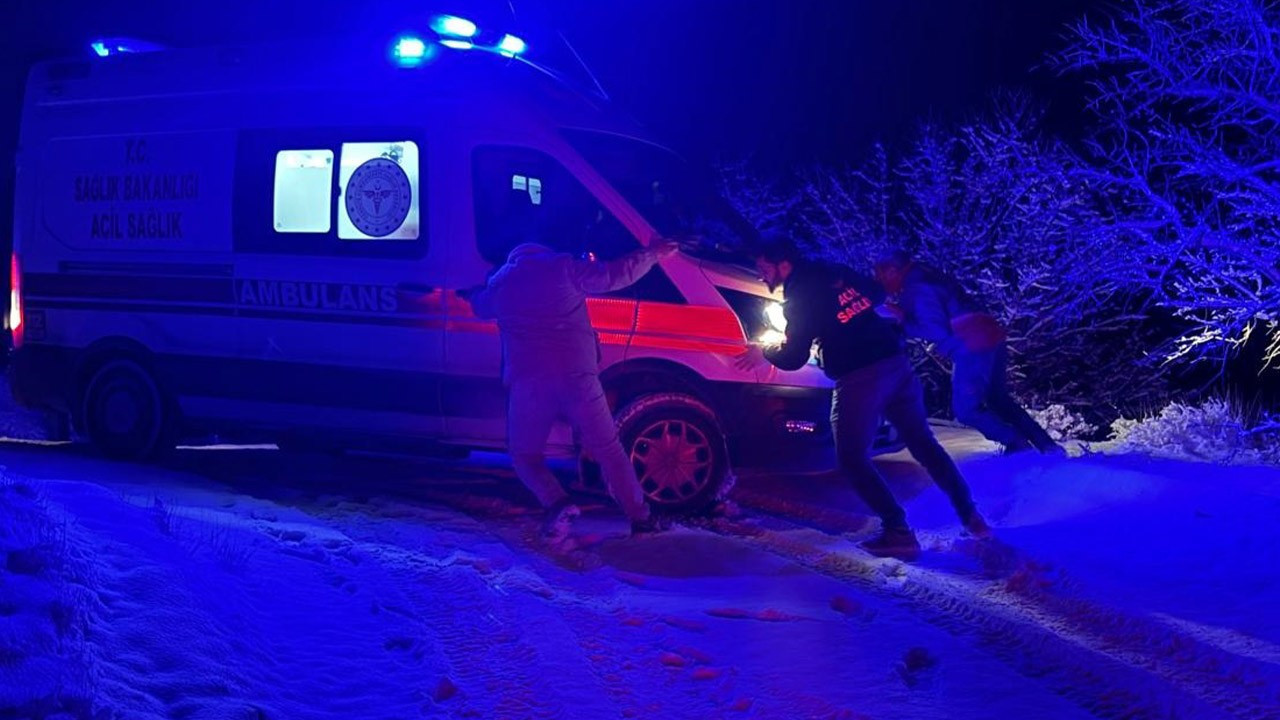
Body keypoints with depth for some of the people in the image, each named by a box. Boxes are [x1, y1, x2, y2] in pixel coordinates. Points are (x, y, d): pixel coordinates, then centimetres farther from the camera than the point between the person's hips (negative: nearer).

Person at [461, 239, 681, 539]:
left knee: (524, 455, 16)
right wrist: (653, 253, 17)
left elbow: (480, 306, 36)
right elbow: (615, 275, 4)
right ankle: (641, 517, 11)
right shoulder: (563, 268, 7)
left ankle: (558, 504, -9)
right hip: (576, 376, 0)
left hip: (528, 381, 0)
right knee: (608, 449, 11)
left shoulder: (499, 281, 16)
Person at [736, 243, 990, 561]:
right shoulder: (836, 273, 15)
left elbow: (794, 358, -3)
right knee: (923, 442, 16)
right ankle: (970, 515, 15)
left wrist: (764, 353, 14)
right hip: (896, 364, 7)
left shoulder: (798, 298, -5)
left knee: (853, 458, 4)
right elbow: (879, 295, 24)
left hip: (859, 378, -7)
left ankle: (897, 532, -4)